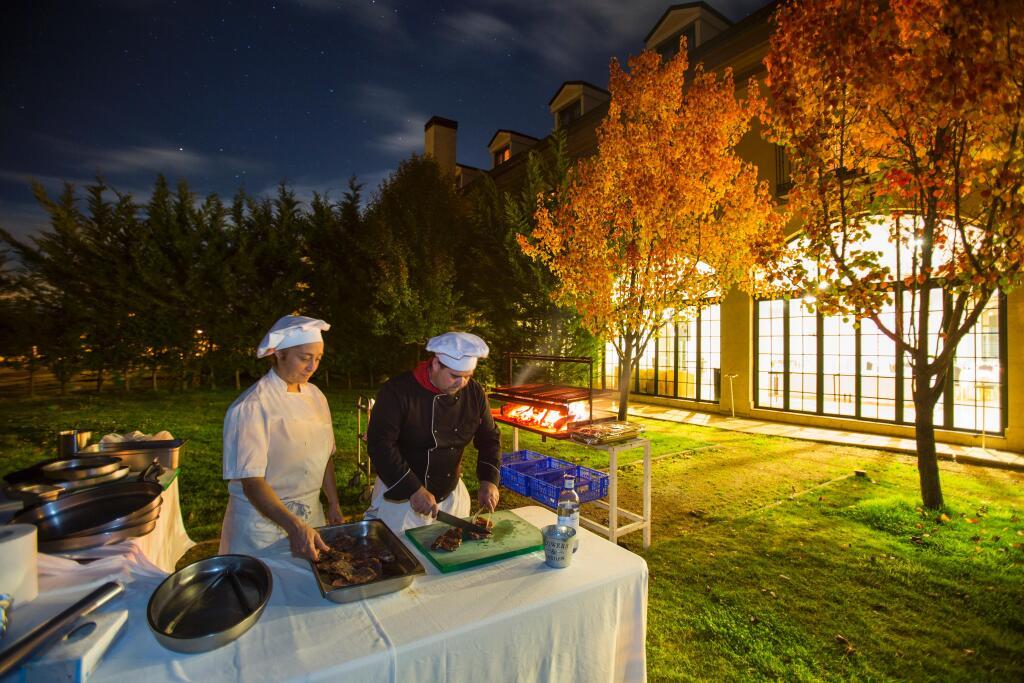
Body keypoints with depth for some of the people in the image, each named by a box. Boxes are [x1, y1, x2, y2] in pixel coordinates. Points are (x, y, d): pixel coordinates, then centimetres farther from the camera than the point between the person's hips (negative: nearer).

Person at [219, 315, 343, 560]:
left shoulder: (315, 395, -1)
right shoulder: (251, 407, -20)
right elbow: (251, 482, -23)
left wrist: (334, 504, 6)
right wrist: (293, 527, -33)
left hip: (310, 516, 6)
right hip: (263, 519, -6)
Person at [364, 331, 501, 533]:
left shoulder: (474, 392, -7)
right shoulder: (398, 391, -21)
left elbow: (489, 438, 2)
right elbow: (379, 444, -24)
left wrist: (489, 480, -11)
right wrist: (414, 489, -27)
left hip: (451, 494, 5)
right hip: (400, 497, -4)